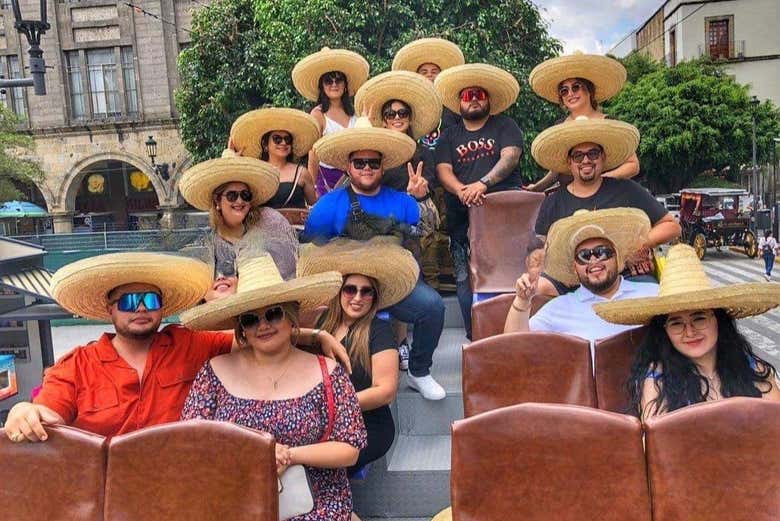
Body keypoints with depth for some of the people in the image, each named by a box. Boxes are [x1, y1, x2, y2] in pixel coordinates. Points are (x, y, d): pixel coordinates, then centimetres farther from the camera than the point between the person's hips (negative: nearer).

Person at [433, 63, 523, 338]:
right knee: (465, 279, -7)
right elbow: (443, 170, 8)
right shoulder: (449, 136, 23)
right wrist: (461, 190, -14)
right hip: (461, 214, 2)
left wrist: (483, 183, -18)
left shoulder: (505, 126, 17)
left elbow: (510, 157, 0)